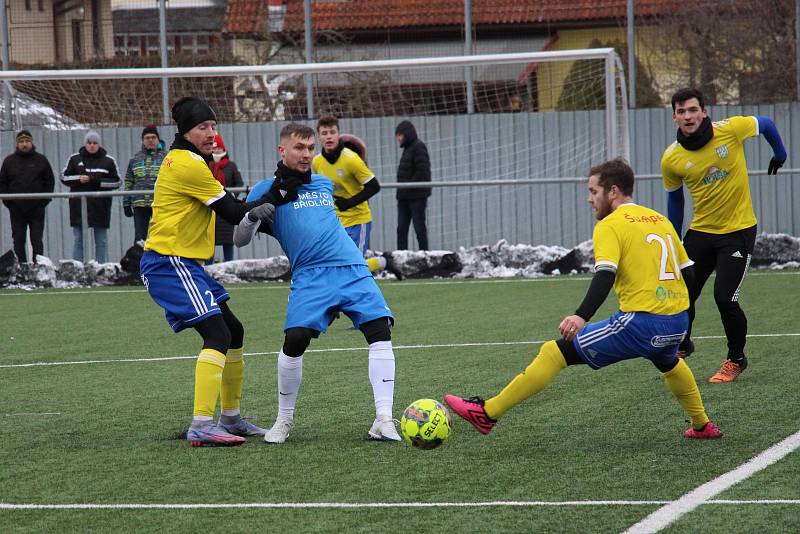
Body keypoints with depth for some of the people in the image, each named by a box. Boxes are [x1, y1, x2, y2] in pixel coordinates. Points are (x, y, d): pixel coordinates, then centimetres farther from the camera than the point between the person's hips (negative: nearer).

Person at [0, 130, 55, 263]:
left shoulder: (41, 160, 5)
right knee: (18, 241, 3)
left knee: (37, 241, 0)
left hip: (37, 209, -1)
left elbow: (50, 181, 6)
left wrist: (44, 201, -4)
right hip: (16, 210, 1)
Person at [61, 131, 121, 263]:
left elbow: (116, 182, 2)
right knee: (78, 240, 2)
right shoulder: (75, 159, 7)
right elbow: (64, 177, 9)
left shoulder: (108, 161, 4)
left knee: (101, 241, 3)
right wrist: (79, 179, -10)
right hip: (79, 206, 0)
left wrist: (97, 181, -13)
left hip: (100, 206, 0)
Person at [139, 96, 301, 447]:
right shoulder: (188, 165, -15)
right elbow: (235, 213, -11)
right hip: (169, 263, -11)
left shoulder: (182, 159, 17)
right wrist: (278, 195, -1)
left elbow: (226, 207, 15)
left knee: (233, 332, 16)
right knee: (218, 335, -19)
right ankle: (201, 426, -27)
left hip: (182, 263, 11)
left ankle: (231, 417, 26)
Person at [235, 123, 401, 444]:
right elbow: (239, 240, 1)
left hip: (353, 269, 4)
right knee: (295, 339, -21)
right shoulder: (267, 190, 8)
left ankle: (383, 421, -15)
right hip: (310, 274, -4)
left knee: (380, 331, -14)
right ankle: (284, 420, 2)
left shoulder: (324, 185, 21)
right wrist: (253, 216, -14)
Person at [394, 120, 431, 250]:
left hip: (417, 196, -9)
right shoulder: (408, 148, 18)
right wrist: (401, 188, 9)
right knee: (401, 229, 6)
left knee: (419, 228, -3)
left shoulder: (418, 147, -10)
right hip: (405, 197, 9)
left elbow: (422, 171, -19)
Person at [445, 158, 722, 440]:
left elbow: (605, 276, -21)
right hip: (678, 321, 8)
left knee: (554, 353, -5)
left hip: (641, 322, -7)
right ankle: (702, 425, 53)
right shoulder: (660, 220, 18)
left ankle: (488, 413, -8)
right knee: (668, 361, 43)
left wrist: (582, 316, -32)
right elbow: (688, 273, 21)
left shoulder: (610, 225, -4)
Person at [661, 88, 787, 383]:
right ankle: (681, 347, 33)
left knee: (725, 298, -12)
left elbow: (765, 124, 4)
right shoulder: (671, 159, -9)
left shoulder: (730, 129, -16)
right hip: (701, 232, 3)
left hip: (739, 230, -3)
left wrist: (780, 155, 18)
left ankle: (736, 360, 12)